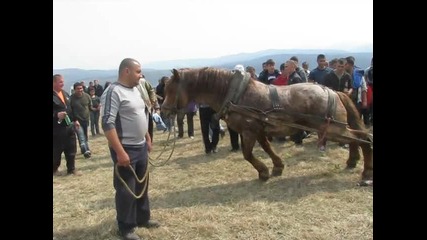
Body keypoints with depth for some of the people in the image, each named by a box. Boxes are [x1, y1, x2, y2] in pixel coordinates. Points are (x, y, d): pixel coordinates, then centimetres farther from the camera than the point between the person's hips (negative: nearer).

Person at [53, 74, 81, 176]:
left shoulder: (65, 93, 12)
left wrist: (75, 120, 16)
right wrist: (56, 115, -30)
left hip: (69, 126, 7)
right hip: (57, 128, -7)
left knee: (71, 149, 11)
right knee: (57, 150, 6)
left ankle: (71, 169, 23)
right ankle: (55, 169, 25)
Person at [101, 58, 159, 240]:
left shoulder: (135, 90, 10)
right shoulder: (113, 92, -18)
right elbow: (107, 124, -24)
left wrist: (148, 139, 19)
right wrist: (120, 152, -26)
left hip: (141, 147, 9)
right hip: (126, 150, -9)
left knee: (142, 185, 19)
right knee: (126, 189, 4)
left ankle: (143, 218, 36)